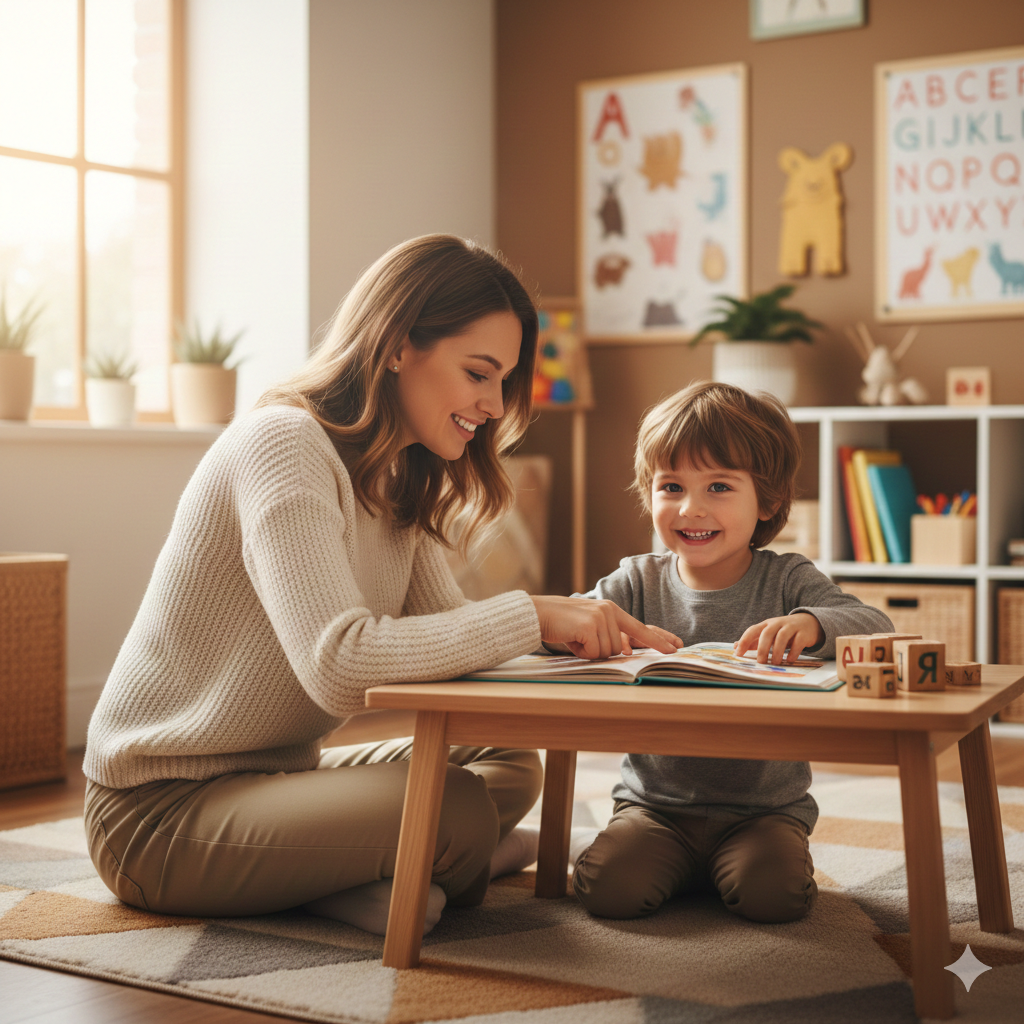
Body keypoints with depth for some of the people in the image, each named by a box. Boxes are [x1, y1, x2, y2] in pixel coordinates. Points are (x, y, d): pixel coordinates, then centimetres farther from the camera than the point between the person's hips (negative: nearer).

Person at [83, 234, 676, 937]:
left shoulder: (400, 480, 10)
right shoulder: (283, 444, -20)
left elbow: (445, 628, 4)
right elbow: (340, 664, -33)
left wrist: (586, 628, -12)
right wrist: (531, 614, -28)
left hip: (277, 772, 10)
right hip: (160, 811, -10)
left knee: (510, 765, 8)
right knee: (456, 813, -27)